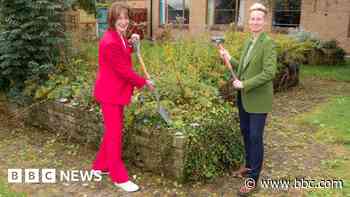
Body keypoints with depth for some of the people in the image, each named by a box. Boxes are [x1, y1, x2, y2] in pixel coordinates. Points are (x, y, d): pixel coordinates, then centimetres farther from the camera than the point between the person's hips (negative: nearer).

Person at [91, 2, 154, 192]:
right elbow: (124, 70, -22)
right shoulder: (110, 42, -25)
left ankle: (100, 166, 35)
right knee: (114, 134, 0)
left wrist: (131, 43, 4)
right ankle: (119, 178, 12)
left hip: (116, 91, 10)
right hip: (110, 93, -10)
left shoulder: (119, 37, 7)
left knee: (113, 131, 19)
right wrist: (144, 82, -11)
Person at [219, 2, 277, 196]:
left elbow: (269, 73, -23)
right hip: (243, 97, 8)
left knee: (255, 137, -2)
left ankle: (253, 179, 9)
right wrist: (229, 60, 4)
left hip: (258, 99, -8)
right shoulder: (248, 42, 9)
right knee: (245, 132, 18)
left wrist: (244, 85, -21)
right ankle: (249, 165, 37)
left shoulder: (268, 43, -16)